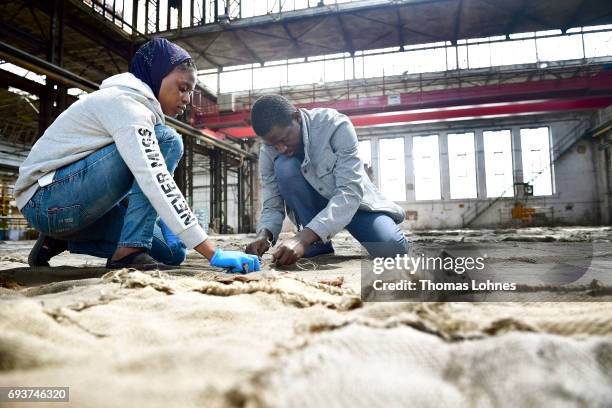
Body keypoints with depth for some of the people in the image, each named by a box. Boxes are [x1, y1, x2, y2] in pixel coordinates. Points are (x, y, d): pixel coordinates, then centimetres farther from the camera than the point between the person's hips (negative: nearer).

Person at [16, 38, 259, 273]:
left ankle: (63, 240, 8)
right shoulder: (125, 102, -19)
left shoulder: (137, 105, 12)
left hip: (82, 203, 9)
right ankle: (128, 252, -21)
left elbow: (139, 185, 11)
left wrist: (164, 225, -5)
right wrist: (214, 254, -35)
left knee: (172, 251, 1)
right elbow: (155, 182, -32)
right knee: (167, 141, -21)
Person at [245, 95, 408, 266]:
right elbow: (272, 206, -10)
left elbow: (350, 191, -34)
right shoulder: (268, 152, -14)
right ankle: (319, 246, -13)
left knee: (392, 247, -30)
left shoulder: (335, 125, -27)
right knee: (284, 167, -27)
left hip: (353, 199, -3)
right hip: (313, 206, 3)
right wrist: (264, 234, -33)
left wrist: (303, 238, -45)